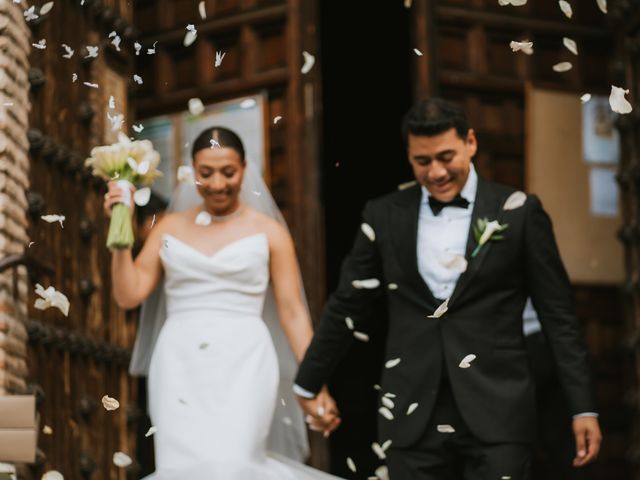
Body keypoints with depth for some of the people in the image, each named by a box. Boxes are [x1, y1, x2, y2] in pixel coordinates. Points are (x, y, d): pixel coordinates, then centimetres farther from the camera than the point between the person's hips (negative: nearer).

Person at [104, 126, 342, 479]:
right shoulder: (170, 228, 12)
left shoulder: (268, 232, 5)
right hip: (180, 369, 3)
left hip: (242, 367, -3)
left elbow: (293, 313, 4)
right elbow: (129, 295, 8)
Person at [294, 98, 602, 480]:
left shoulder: (518, 212, 2)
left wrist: (583, 406, 0)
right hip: (413, 415, 2)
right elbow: (347, 306, 16)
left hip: (497, 410, -2)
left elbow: (558, 315, 3)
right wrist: (309, 383, 21)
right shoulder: (385, 216, 8)